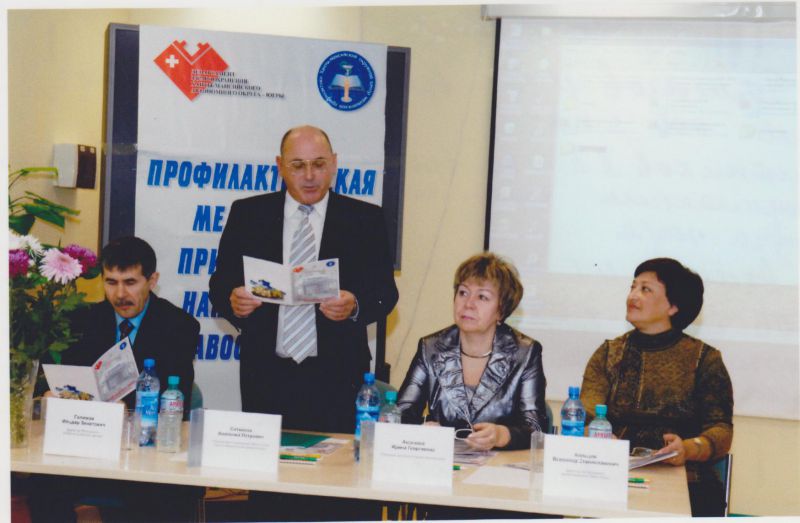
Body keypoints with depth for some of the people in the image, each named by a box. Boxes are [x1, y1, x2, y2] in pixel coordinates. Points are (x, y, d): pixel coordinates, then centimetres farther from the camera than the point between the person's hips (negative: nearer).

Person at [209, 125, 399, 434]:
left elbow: (385, 292, 2)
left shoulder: (364, 219, 5)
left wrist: (355, 306, -19)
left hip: (336, 379, -1)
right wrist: (233, 300, -15)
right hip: (267, 376, 1)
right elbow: (221, 283, 7)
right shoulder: (247, 214, 8)